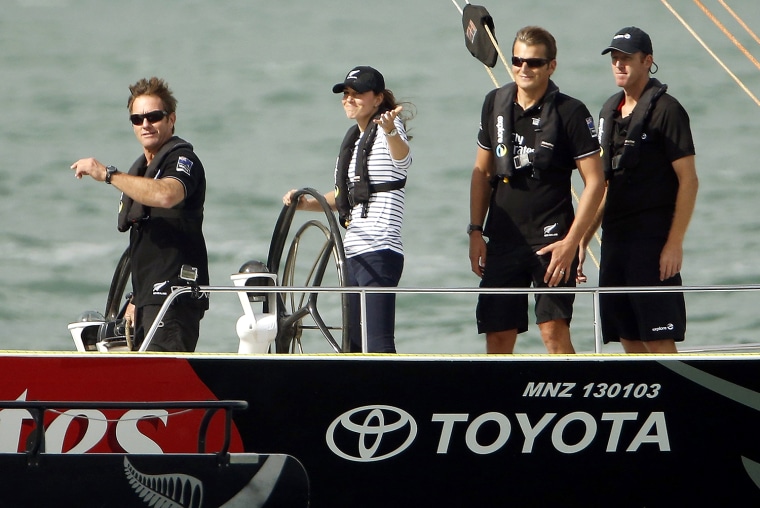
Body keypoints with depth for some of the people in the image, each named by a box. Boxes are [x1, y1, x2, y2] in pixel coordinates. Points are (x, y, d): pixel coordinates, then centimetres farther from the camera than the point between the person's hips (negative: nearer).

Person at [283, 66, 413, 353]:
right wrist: (307, 203, 15)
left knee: (378, 348, -19)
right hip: (353, 253, 10)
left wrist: (390, 131, -53)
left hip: (379, 253, -10)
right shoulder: (354, 138, 20)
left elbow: (402, 157, -32)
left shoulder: (384, 131, -7)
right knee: (354, 347, 14)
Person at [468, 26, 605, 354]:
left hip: (551, 240, -5)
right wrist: (475, 231, 10)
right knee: (498, 336, 4)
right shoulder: (495, 104, 8)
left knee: (554, 329, -13)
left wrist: (571, 242, -15)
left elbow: (595, 181, -7)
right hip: (502, 240, 5)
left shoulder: (570, 112, -7)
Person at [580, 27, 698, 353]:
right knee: (628, 337, 7)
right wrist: (582, 241, 16)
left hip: (653, 240, -7)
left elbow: (688, 181, -10)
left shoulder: (665, 110, -7)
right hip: (615, 238, 7)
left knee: (658, 338, -10)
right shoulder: (610, 112, 15)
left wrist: (674, 243, -16)